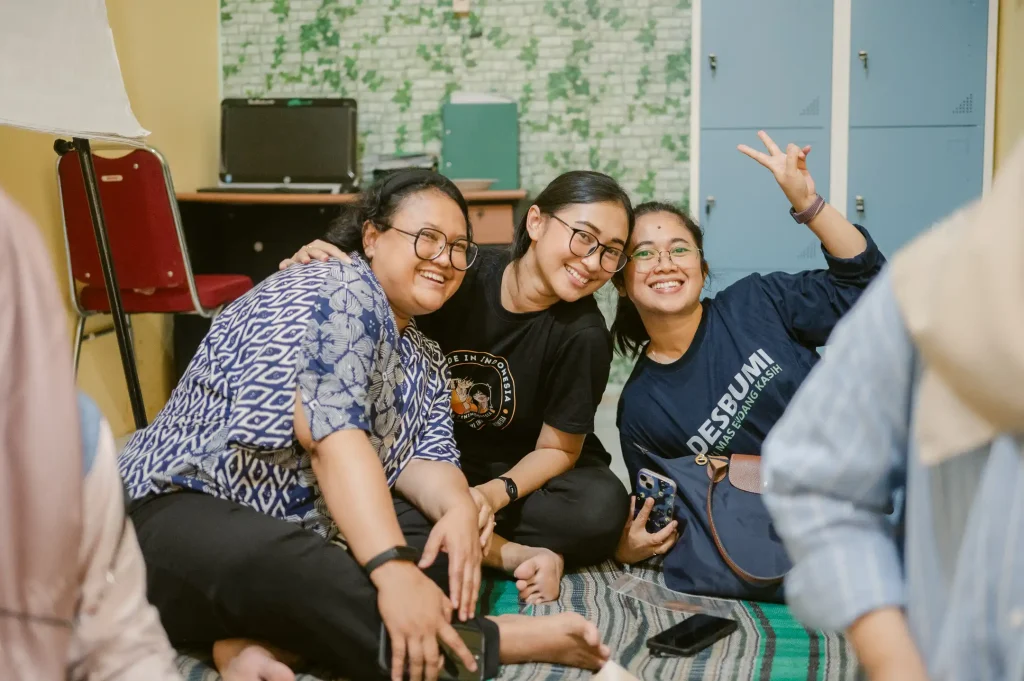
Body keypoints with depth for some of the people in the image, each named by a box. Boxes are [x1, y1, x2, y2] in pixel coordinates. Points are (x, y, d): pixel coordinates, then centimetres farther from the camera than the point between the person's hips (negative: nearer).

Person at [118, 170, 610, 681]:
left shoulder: (424, 358, 12)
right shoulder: (339, 295, -16)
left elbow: (424, 457, -1)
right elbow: (329, 434, -30)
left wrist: (461, 509, -26)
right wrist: (394, 571, -41)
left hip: (310, 531, 8)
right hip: (190, 514, -8)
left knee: (453, 544, -13)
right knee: (271, 567, -40)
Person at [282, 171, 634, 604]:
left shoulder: (582, 336, -19)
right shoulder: (463, 276, -14)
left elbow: (557, 449, -10)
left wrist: (495, 495, -29)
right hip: (439, 461, 2)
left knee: (601, 507, -34)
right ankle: (517, 555, -21)